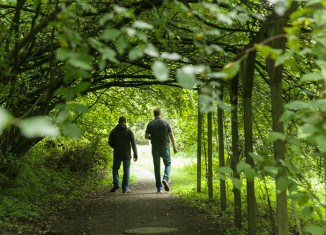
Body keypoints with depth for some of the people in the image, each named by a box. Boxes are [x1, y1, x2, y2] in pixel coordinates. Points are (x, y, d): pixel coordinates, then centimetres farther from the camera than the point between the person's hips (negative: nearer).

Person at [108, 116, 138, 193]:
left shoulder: (114, 131, 1)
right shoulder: (129, 131, -2)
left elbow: (110, 143, 3)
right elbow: (133, 143, -6)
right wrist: (135, 154, -3)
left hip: (117, 154, 1)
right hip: (127, 154, -1)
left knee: (115, 169, 14)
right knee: (126, 170, 6)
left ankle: (116, 184, -5)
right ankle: (125, 188, 4)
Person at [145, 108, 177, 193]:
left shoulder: (150, 124, 0)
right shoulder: (166, 123, -2)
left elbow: (146, 136, -2)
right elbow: (171, 136, -3)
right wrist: (174, 147, 2)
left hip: (155, 147, 1)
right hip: (165, 146, -1)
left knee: (157, 167, 7)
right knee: (168, 164, 14)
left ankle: (159, 188, 8)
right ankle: (165, 179, -14)